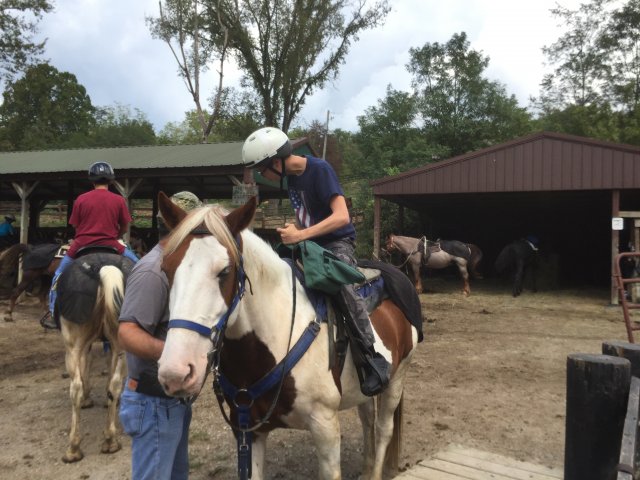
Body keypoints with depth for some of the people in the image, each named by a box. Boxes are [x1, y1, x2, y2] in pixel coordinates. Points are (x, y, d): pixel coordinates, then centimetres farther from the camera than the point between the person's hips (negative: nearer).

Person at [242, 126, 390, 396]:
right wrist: (293, 232, -4)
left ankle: (374, 359, -27)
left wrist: (301, 235, -33)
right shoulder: (291, 176, 7)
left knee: (342, 283, -35)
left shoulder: (320, 169, -17)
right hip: (310, 244, 9)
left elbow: (341, 216, -27)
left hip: (338, 243, -9)